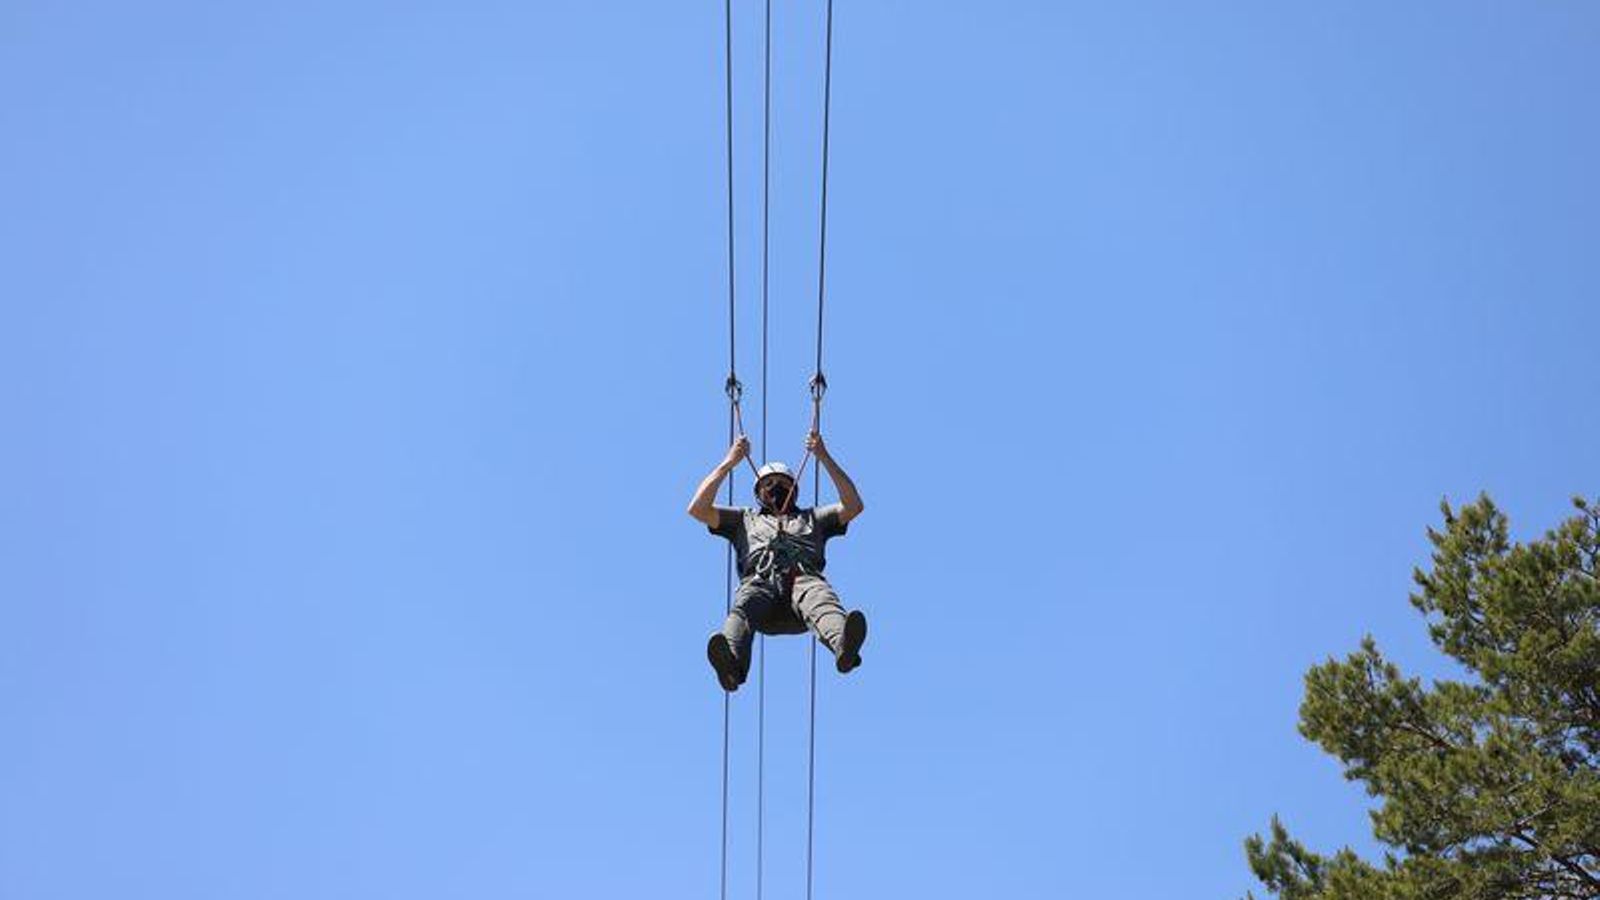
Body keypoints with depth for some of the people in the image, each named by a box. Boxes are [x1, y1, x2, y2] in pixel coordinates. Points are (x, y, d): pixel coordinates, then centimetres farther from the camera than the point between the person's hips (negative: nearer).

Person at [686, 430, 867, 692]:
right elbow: (697, 509, 28)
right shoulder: (745, 519, 40)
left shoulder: (812, 518, 41)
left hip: (804, 579, 0)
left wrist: (825, 458, 23)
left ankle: (843, 645, -73)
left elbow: (853, 506, 25)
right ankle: (732, 662, -69)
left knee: (820, 598, -39)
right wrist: (728, 463, 27)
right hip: (759, 583, 0)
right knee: (743, 607, -39)